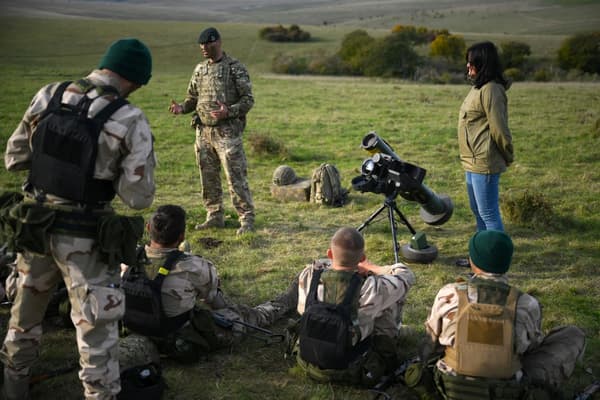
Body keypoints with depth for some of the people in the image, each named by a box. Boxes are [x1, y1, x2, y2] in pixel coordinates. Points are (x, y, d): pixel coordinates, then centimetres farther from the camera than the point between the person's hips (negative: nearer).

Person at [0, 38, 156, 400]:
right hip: (85, 237, -5)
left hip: (36, 225, 6)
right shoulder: (131, 122, -17)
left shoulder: (48, 96, -4)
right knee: (96, 327, 8)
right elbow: (139, 198, -14)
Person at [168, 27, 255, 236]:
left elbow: (248, 99, -8)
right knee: (208, 177, 11)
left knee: (236, 176, -7)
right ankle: (215, 217, 23)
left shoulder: (236, 68, -6)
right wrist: (181, 107, -2)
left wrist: (229, 111, -24)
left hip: (227, 131, -6)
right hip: (203, 131, 7)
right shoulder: (200, 69, 13)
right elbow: (193, 98, 20)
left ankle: (246, 219, 0)